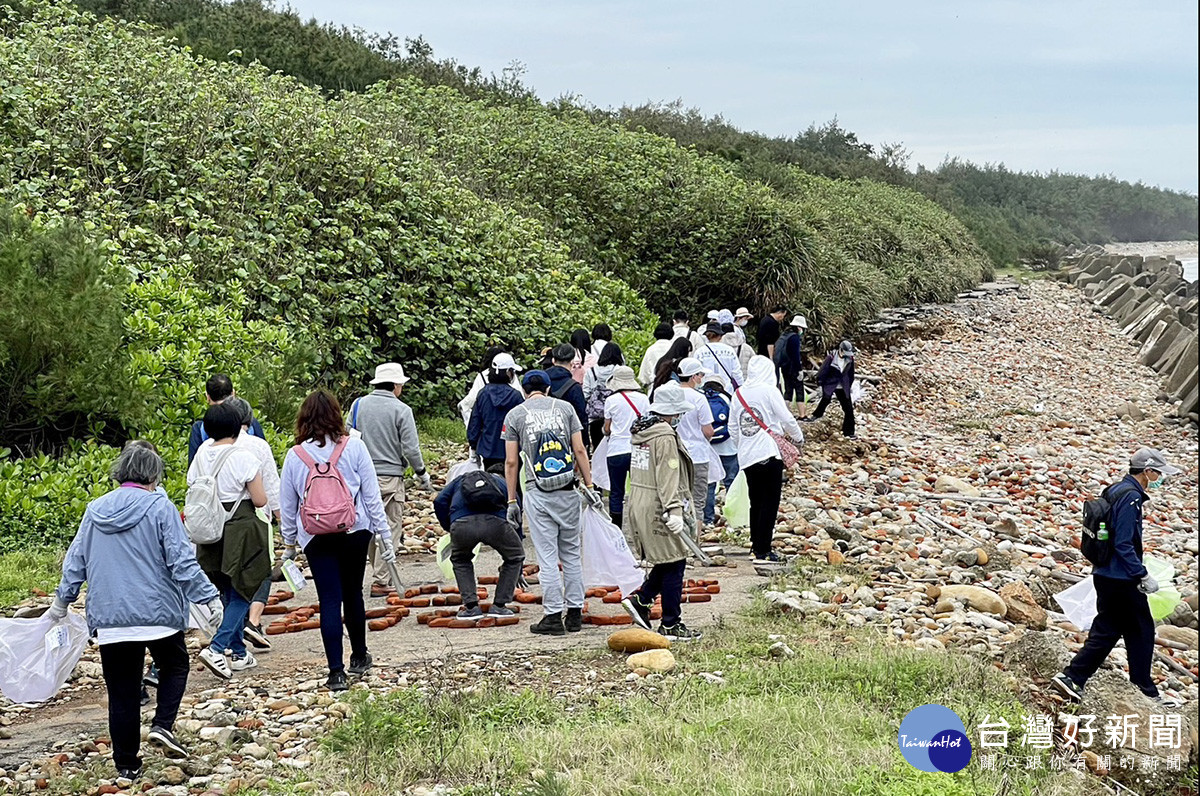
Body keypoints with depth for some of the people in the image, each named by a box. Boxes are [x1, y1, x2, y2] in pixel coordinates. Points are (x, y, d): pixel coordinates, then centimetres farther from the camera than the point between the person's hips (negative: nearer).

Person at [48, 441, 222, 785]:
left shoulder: (95, 510, 7)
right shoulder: (159, 508, -8)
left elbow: (75, 562, 15)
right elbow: (182, 562, -12)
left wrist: (61, 602, 28)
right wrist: (206, 598, -7)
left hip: (109, 619, 4)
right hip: (159, 613, -4)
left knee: (122, 692, 10)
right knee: (174, 666, 20)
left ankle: (126, 767, 14)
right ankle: (162, 725, -1)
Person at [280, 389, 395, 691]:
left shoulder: (295, 455, -2)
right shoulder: (354, 447, -4)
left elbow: (287, 505, 6)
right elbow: (372, 495, -2)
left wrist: (290, 543, 18)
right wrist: (384, 534, 5)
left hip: (316, 538, 0)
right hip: (355, 531, 1)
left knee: (330, 600, 1)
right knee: (353, 594, 17)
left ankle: (336, 672, -2)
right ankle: (359, 657, 33)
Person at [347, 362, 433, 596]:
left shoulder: (358, 405, 7)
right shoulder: (401, 410, -7)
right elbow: (411, 448, -8)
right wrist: (422, 475, 5)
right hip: (389, 477, -5)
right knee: (390, 530, 0)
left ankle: (380, 575, 22)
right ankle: (381, 582, -2)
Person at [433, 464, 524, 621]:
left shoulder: (462, 479, 39)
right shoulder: (505, 485, 37)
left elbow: (439, 501, 22)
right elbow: (516, 523, 37)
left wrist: (449, 528, 35)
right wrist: (518, 572, 44)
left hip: (461, 524, 1)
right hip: (495, 522, -1)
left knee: (460, 560, 33)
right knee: (515, 557, 27)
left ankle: (471, 607, 22)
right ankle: (499, 605, 24)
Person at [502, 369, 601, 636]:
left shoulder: (515, 415, 3)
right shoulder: (565, 408, 8)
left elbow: (511, 462, 0)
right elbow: (579, 450, 2)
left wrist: (511, 501, 5)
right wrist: (589, 485, 6)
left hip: (537, 494, -2)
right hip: (567, 491, 2)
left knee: (547, 556, 0)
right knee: (572, 553, 11)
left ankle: (553, 616, 0)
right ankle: (574, 613, 14)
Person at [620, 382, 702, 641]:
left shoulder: (641, 431, 13)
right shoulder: (665, 436, -16)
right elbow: (667, 476, -22)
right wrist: (673, 510, -25)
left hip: (639, 503, 9)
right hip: (657, 508, -9)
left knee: (667, 562, 17)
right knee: (673, 564, -1)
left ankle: (639, 599, 8)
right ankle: (670, 625, 3)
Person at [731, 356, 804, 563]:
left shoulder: (738, 394, 7)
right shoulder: (769, 391, -9)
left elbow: (733, 428, 12)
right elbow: (787, 419, -7)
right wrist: (798, 437, 11)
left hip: (746, 457, 5)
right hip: (769, 454, -5)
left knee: (755, 502, 15)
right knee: (770, 502, 0)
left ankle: (756, 545, 20)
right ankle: (763, 551, -1)